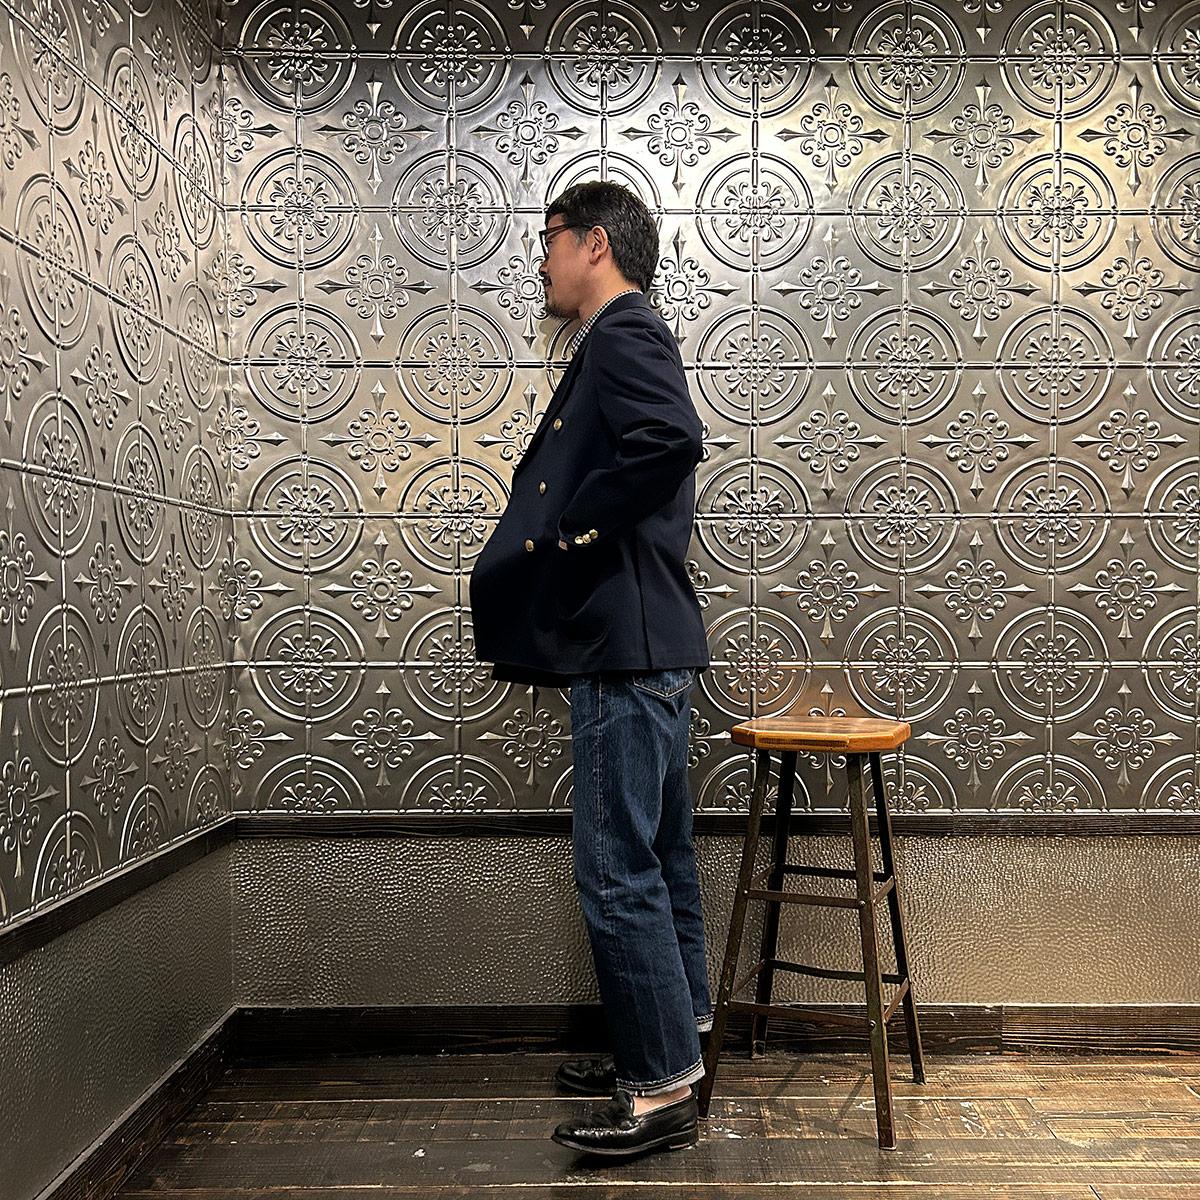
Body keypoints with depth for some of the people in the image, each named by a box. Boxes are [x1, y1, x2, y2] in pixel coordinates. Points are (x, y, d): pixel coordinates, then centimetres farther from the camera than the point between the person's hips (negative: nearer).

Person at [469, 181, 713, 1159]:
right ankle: (670, 1044, 30)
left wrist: (570, 526, -17)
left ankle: (664, 1093, 6)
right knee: (656, 859, 17)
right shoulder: (625, 341, 22)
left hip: (629, 648, -11)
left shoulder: (623, 334, -10)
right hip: (644, 643, 11)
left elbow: (671, 440, -30)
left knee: (616, 870, -5)